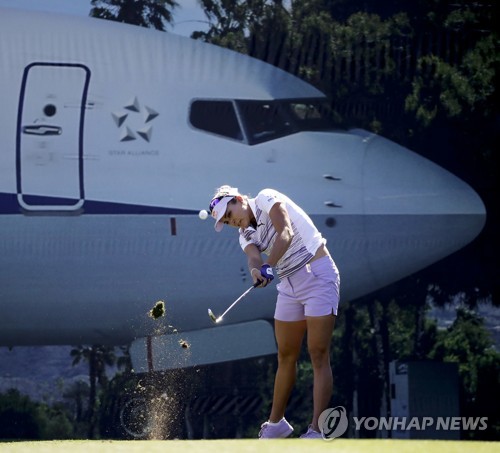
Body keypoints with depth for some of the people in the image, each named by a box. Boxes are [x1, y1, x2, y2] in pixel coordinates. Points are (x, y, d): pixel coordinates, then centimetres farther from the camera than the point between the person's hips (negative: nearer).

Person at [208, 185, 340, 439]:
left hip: (318, 273, -8)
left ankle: (316, 431, -14)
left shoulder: (266, 199, -7)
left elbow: (285, 233, -23)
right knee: (285, 356, 11)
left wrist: (269, 266, -34)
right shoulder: (246, 236, 11)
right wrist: (257, 271, -34)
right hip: (289, 284, 8)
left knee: (318, 356, -10)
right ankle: (276, 423, 24)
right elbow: (254, 258, -11)